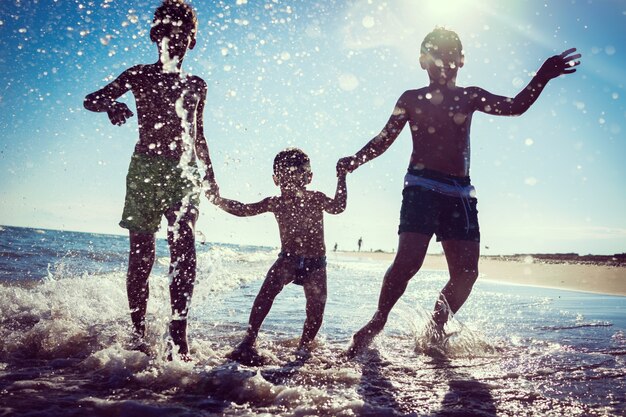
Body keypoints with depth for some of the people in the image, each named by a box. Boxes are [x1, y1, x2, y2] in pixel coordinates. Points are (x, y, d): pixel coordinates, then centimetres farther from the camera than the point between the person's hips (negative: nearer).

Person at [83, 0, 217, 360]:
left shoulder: (197, 86, 18)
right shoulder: (140, 75, 10)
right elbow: (91, 99, 3)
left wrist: (209, 173, 22)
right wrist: (111, 104, -20)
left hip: (184, 172, 2)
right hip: (145, 168, -2)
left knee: (185, 250, -14)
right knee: (142, 254, -2)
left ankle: (179, 333, -14)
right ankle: (139, 334, 6)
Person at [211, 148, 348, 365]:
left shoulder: (316, 198, -3)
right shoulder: (275, 203, -1)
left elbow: (338, 207, -15)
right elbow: (244, 210, 0)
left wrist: (341, 179, -18)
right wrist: (218, 200, -11)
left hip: (315, 263, 0)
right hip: (288, 259, 0)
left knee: (316, 307, -4)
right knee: (268, 290, -24)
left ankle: (304, 347, 20)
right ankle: (249, 342, -23)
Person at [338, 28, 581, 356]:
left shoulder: (470, 96, 17)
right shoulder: (411, 99, 11)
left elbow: (514, 107, 9)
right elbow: (384, 138, 7)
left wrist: (542, 78, -5)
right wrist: (356, 159, -9)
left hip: (461, 193, 4)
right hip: (422, 185, -4)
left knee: (466, 273, -2)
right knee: (408, 260, -20)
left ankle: (435, 331, 16)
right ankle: (377, 323, -2)